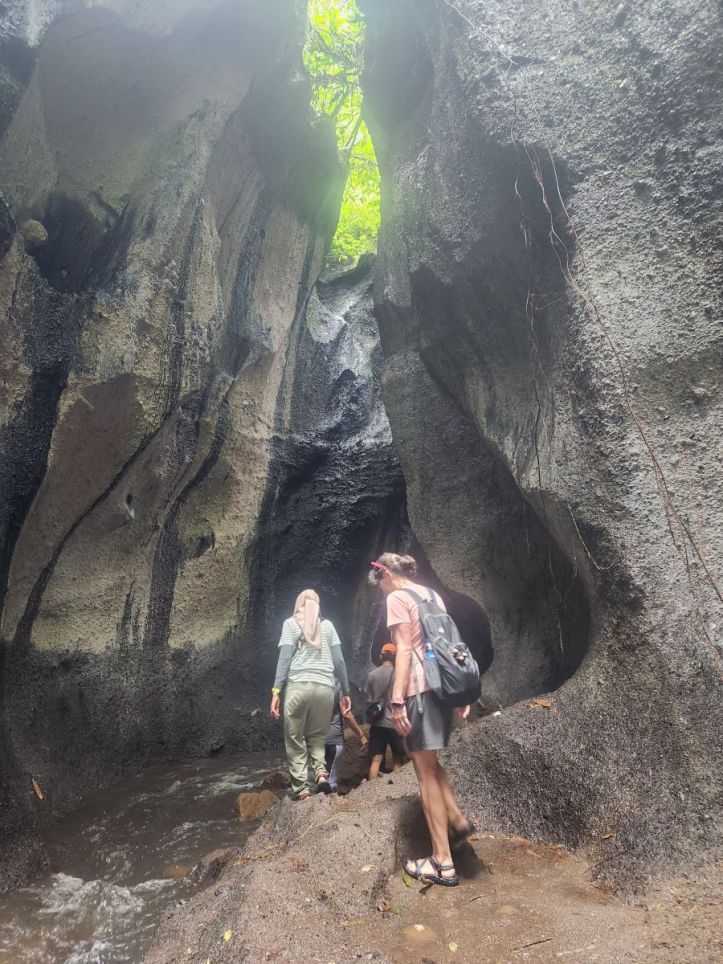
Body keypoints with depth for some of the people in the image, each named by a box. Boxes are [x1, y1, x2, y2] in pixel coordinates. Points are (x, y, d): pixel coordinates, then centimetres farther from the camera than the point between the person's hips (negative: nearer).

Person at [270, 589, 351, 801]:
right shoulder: (327, 625, 15)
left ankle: (301, 790, 1)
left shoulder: (291, 623, 9)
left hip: (298, 687, -2)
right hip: (325, 689, 3)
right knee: (317, 736, 19)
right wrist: (346, 692, 15)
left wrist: (276, 690, -4)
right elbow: (339, 661, 10)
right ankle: (321, 772, -3)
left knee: (295, 740, 9)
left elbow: (284, 658, -2)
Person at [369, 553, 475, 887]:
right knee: (428, 763, 25)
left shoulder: (397, 598, -8)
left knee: (426, 773, 2)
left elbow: (404, 651, -16)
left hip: (420, 689, -8)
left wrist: (397, 701, -18)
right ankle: (458, 820, 25)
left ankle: (442, 863, 10)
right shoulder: (432, 595, 14)